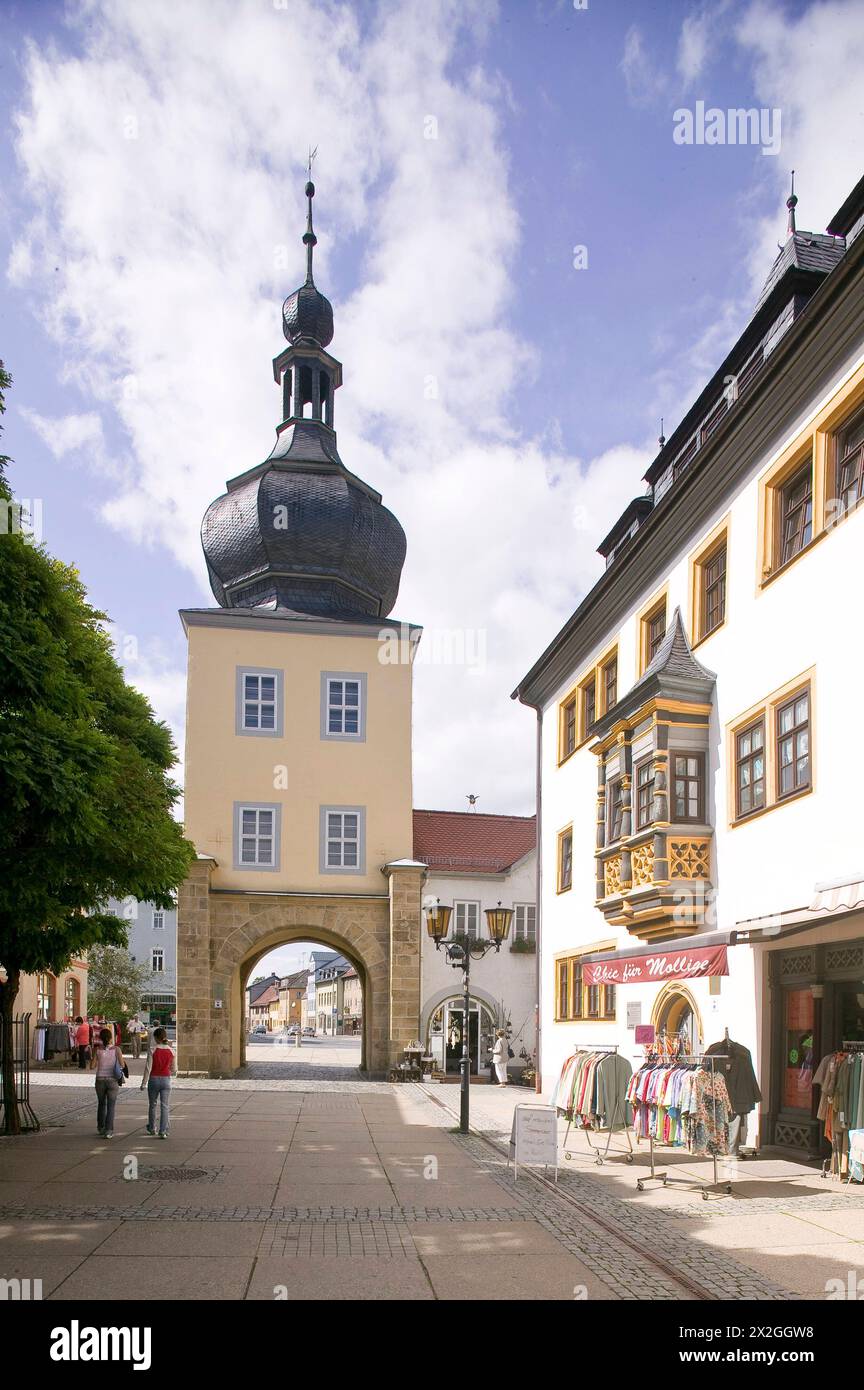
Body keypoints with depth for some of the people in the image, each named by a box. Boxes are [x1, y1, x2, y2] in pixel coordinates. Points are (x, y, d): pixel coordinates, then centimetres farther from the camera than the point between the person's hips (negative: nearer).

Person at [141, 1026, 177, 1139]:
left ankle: (152, 1128, 33)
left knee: (152, 1105, 18)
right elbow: (174, 1070, 4)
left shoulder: (153, 1050, -10)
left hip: (154, 1079, -1)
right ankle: (163, 1131, -4)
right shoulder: (171, 1051, -2)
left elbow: (148, 1068, -11)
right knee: (165, 1106, 3)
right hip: (166, 1080, 1)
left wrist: (144, 1083, -4)